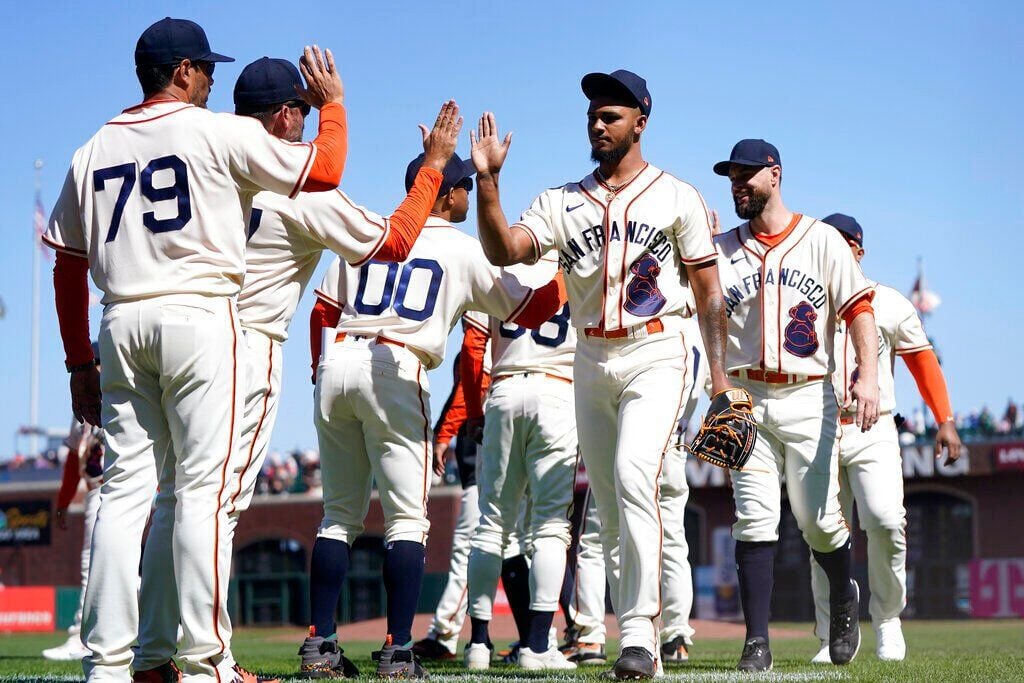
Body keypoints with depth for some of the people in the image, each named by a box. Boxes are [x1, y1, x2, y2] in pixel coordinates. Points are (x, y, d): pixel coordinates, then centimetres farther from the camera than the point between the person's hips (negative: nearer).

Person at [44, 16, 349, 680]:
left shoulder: (94, 151, 15)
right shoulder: (219, 132, 0)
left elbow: (68, 267, 15)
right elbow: (323, 170, 4)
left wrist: (80, 362, 20)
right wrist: (332, 102, 21)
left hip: (121, 325, 5)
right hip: (199, 317, -5)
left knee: (125, 488, 5)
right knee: (203, 488, -5)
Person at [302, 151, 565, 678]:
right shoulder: (466, 251, 8)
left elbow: (323, 312, 14)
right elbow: (530, 310, 14)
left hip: (336, 363, 4)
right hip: (395, 373, -4)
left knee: (339, 514, 12)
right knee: (406, 518, 1)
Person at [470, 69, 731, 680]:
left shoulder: (677, 197, 5)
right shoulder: (561, 203, 12)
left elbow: (710, 295, 4)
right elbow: (503, 251, -5)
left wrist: (720, 377, -3)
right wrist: (488, 180, -17)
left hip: (656, 354, -4)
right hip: (591, 361, 5)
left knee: (633, 476, -24)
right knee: (609, 504, 5)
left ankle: (641, 634, -27)